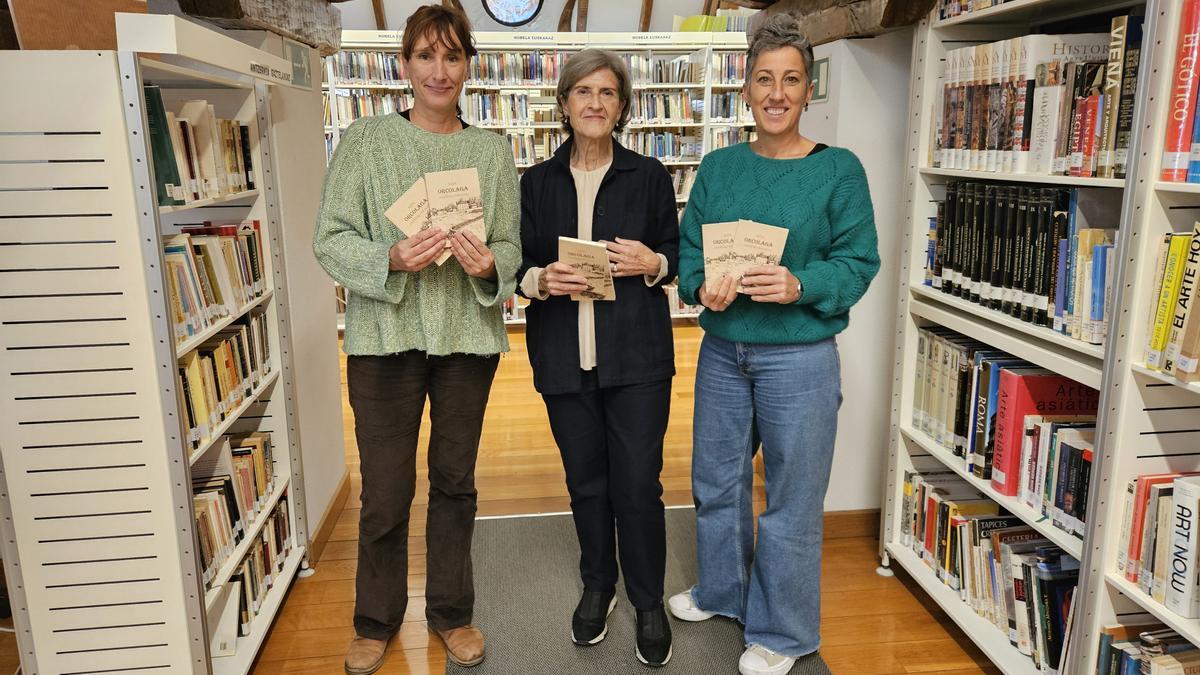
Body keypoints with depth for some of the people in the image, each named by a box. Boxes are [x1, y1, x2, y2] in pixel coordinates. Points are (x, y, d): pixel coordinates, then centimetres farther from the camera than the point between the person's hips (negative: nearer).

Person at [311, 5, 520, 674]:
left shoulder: (493, 151, 6)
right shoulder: (367, 140, 0)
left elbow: (512, 245, 6)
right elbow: (330, 239, -3)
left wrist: (489, 263, -15)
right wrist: (390, 259, -21)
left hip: (469, 336, 2)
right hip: (387, 337, -2)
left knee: (455, 481, 14)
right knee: (386, 491, 6)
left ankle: (452, 611, 34)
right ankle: (376, 621, 29)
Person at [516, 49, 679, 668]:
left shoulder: (649, 177, 4)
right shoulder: (538, 182, 7)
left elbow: (677, 256, 8)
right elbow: (520, 265, 8)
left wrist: (651, 263, -13)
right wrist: (541, 280, -14)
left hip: (636, 357, -2)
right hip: (565, 356, 2)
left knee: (637, 484, -1)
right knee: (586, 481, 12)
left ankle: (648, 601, 21)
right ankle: (597, 586, 35)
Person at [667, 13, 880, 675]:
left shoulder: (838, 169, -6)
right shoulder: (718, 166, 5)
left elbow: (858, 263, -7)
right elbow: (687, 247, 5)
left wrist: (800, 286, -24)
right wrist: (702, 287, -15)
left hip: (799, 358, -4)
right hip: (722, 352, 5)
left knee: (792, 499, 7)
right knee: (716, 482, 19)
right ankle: (720, 591, 44)